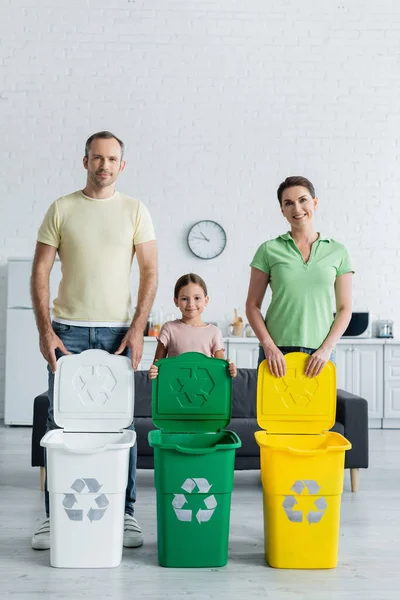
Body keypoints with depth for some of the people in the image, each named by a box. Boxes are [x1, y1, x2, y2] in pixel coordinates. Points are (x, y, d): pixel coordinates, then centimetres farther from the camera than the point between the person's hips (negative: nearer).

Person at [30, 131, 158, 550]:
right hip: (68, 330, 0)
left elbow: (149, 272, 2)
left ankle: (124, 513, 16)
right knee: (60, 423, 3)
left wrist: (137, 329, -8)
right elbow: (40, 272, 2)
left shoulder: (135, 211, 5)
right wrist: (45, 330, -7)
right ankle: (54, 515, 15)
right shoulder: (61, 209, 5)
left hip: (117, 331, 0)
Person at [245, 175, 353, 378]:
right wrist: (268, 345, -8)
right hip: (277, 352, -1)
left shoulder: (337, 252, 6)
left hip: (319, 354, 1)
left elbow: (344, 309, 6)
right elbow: (253, 305, 4)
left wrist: (327, 348, -6)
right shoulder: (269, 250, 3)